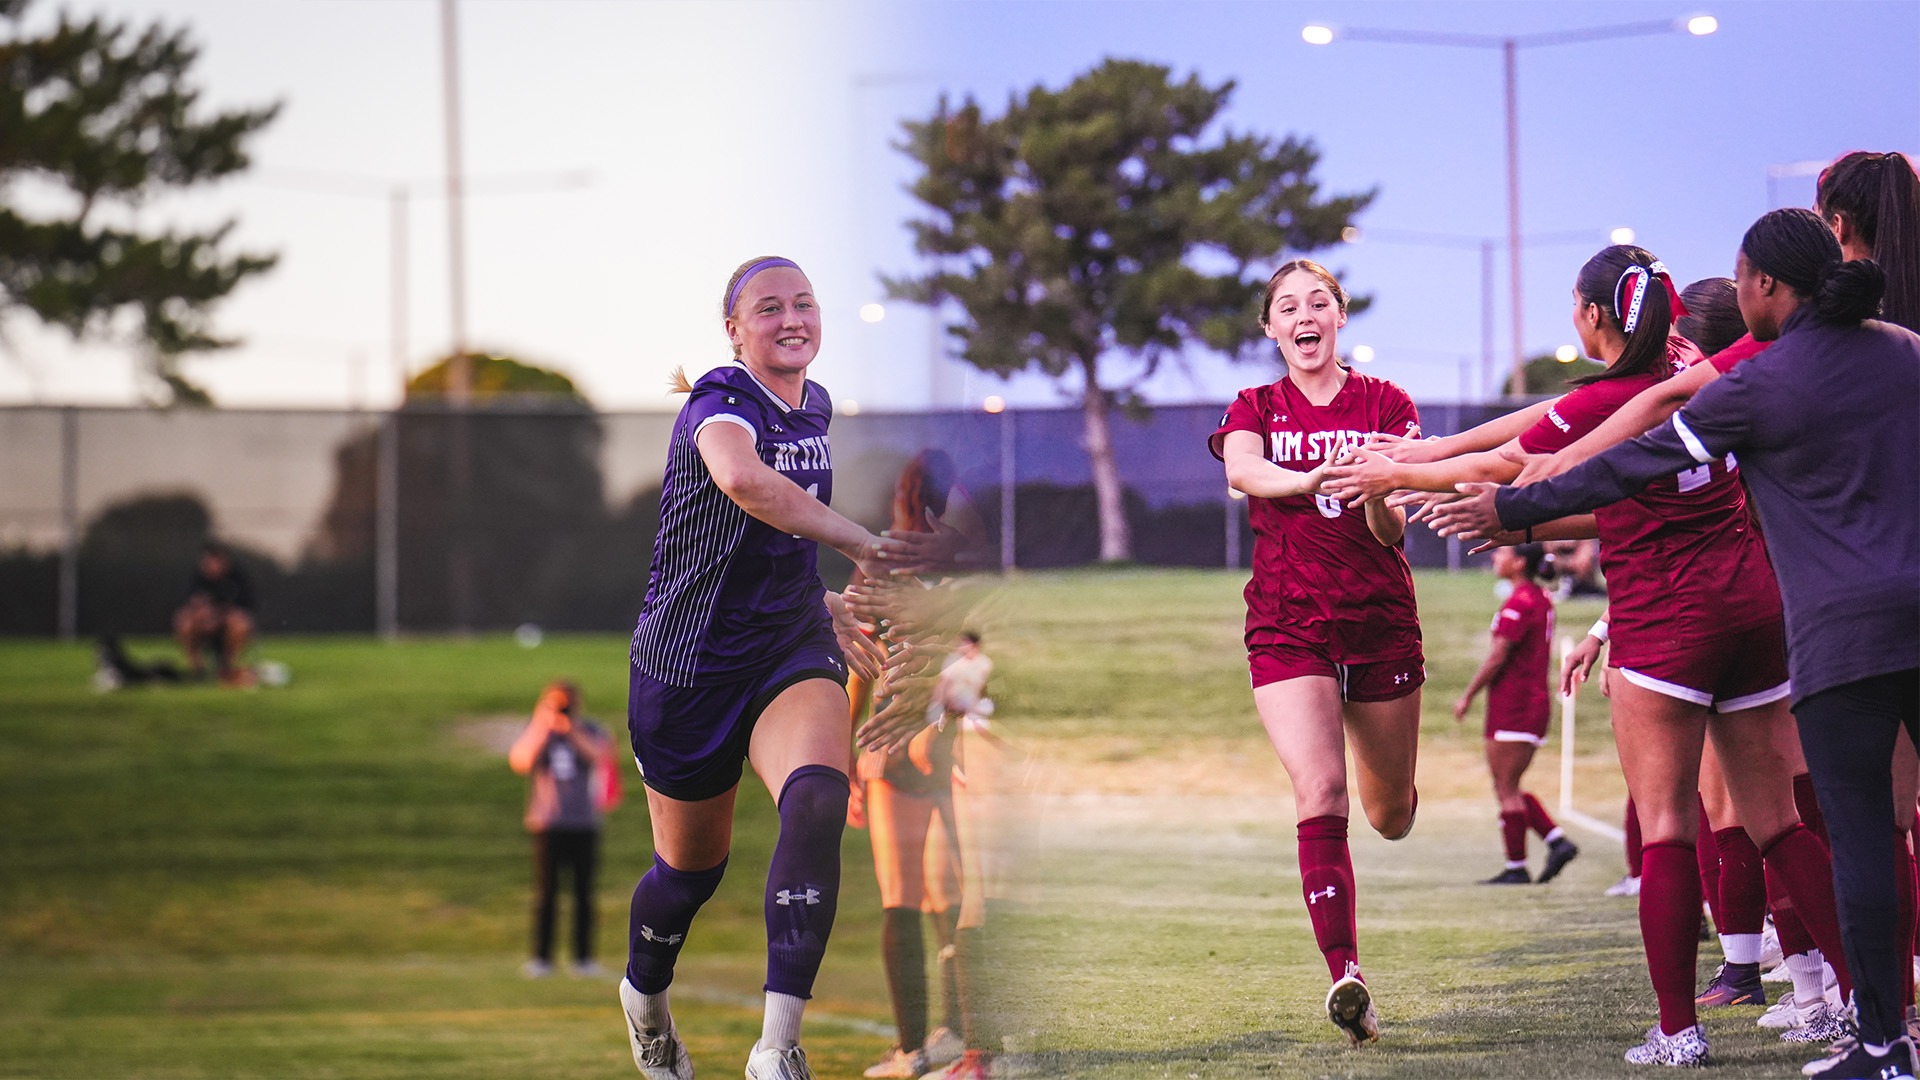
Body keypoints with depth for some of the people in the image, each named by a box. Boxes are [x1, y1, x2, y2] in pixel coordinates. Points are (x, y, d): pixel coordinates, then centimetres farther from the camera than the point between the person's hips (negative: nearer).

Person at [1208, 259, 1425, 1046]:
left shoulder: (1385, 405, 4)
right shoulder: (1256, 409, 6)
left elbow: (1392, 530, -6)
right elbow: (1241, 471, -19)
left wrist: (1377, 491, -30)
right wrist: (1313, 478, -39)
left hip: (1380, 621, 1)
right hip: (1289, 626, -1)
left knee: (1391, 816, 12)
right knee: (1320, 792, -21)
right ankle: (1344, 974, -25)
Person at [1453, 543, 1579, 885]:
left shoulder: (1518, 603, -16)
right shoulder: (1542, 600, 14)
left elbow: (1497, 658, -17)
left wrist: (1467, 696, -9)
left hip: (1512, 705, -10)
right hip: (1535, 700, 10)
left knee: (1506, 790, -3)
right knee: (1509, 789, 14)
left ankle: (1516, 867, 0)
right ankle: (1558, 841, 5)